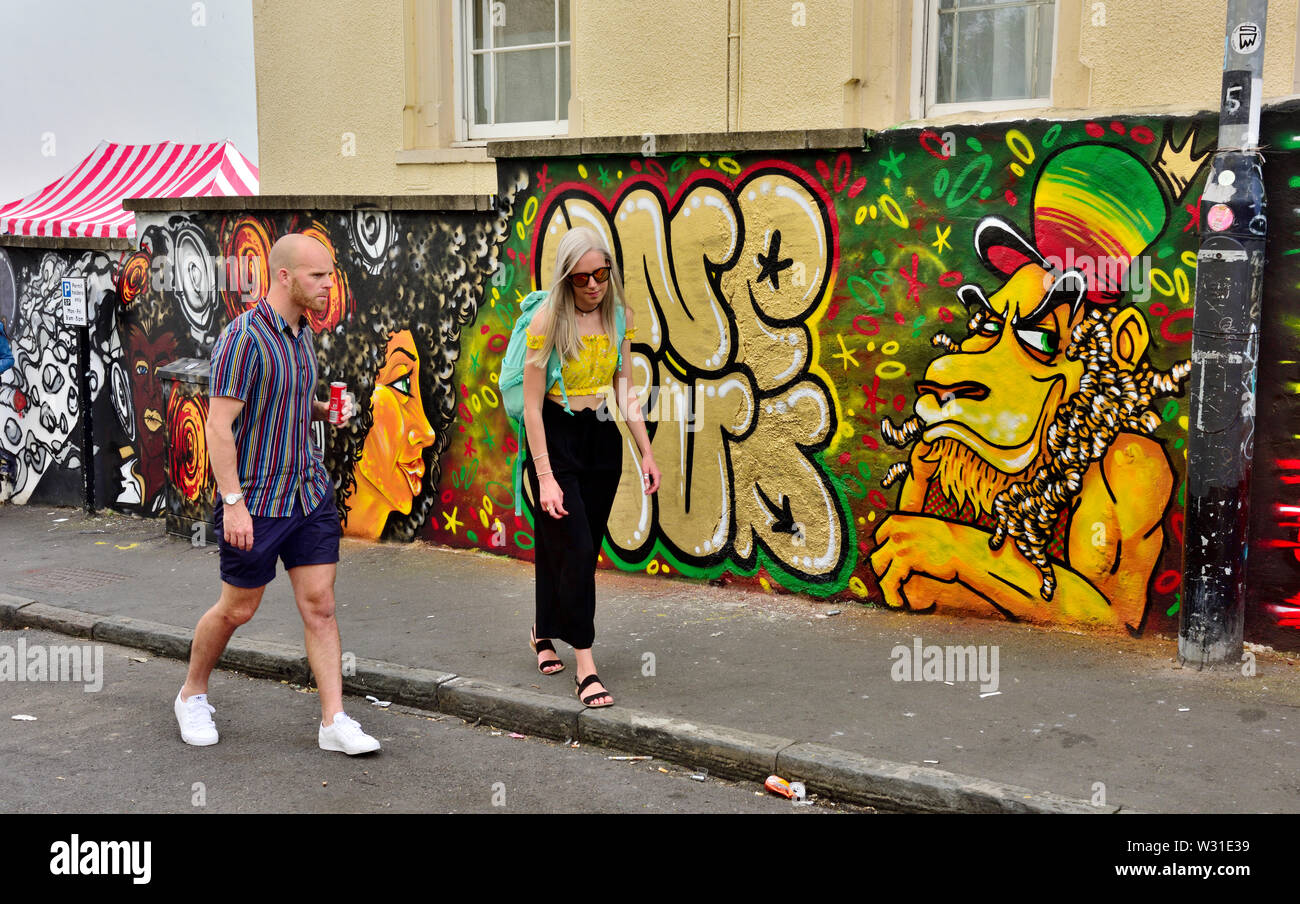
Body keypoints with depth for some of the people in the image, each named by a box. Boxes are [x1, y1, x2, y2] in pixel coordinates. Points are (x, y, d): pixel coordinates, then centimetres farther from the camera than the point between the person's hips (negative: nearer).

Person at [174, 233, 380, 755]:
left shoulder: (302, 334, 9)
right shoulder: (244, 338, -17)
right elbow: (219, 426, -20)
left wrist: (325, 411, 5)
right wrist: (232, 502, -23)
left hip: (310, 492, 7)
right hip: (255, 501, -7)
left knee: (319, 604, 2)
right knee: (237, 609, 8)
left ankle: (334, 722, 6)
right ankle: (192, 695, 32)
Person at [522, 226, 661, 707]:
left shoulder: (619, 316, 0)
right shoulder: (548, 320, -15)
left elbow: (625, 392, 10)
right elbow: (532, 405, -15)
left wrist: (646, 451, 6)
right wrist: (545, 476, -18)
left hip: (601, 438, 5)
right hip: (555, 438, -5)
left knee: (581, 549, 11)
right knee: (576, 548, -10)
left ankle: (544, 632, 34)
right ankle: (585, 665, -4)